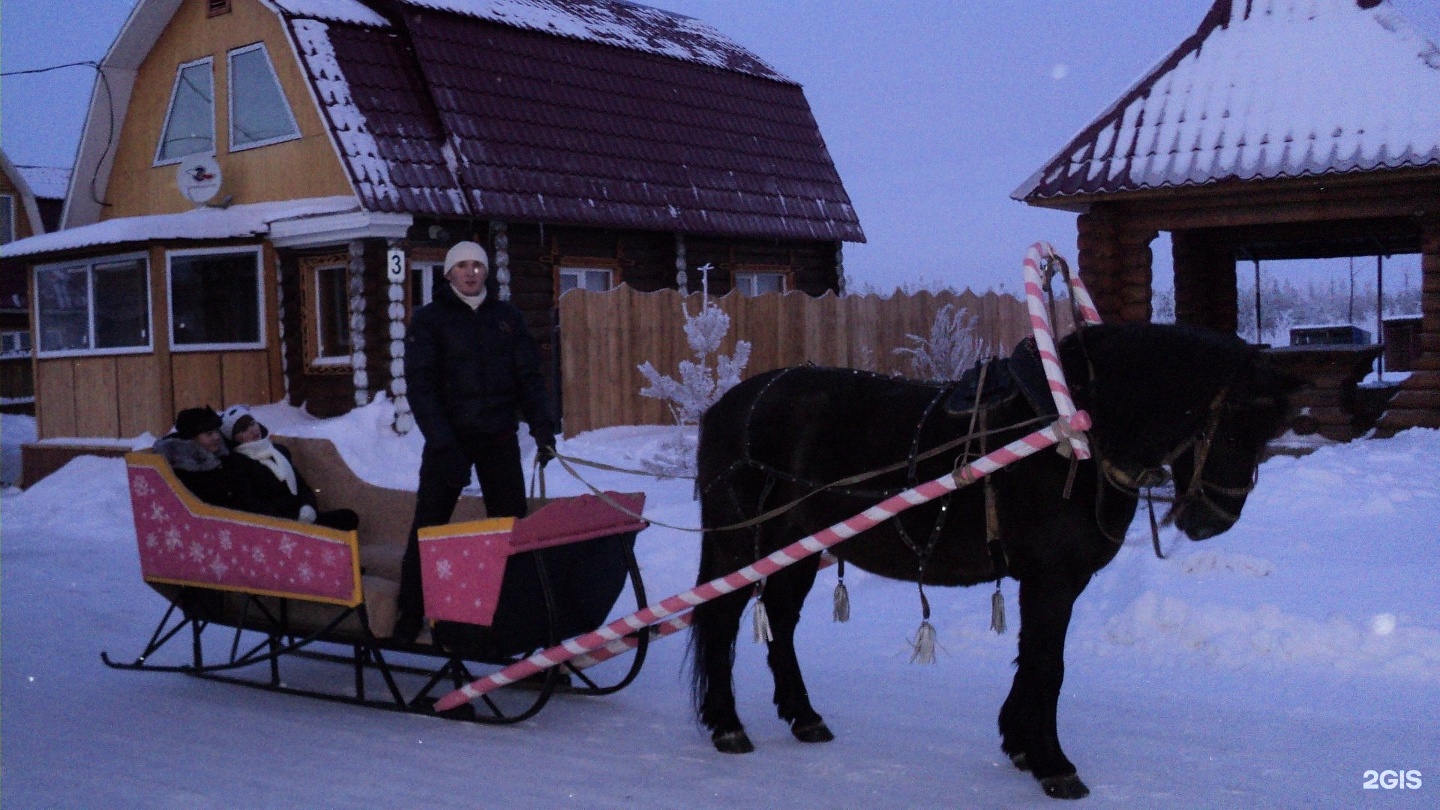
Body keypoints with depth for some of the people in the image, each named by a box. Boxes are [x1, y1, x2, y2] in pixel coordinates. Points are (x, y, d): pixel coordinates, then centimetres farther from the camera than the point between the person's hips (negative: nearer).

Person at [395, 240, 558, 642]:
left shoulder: (507, 317, 8)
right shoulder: (429, 319, -1)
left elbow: (529, 376, 6)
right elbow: (420, 383, -9)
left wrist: (542, 428, -7)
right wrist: (441, 442, -19)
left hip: (499, 437, 3)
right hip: (448, 437, -2)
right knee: (428, 527, 1)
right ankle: (411, 613, 10)